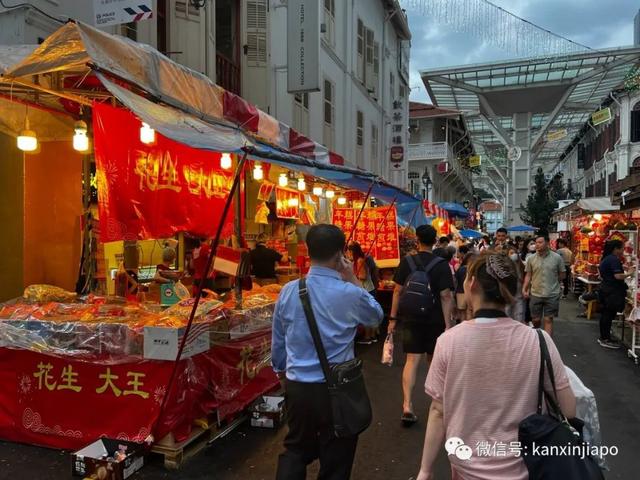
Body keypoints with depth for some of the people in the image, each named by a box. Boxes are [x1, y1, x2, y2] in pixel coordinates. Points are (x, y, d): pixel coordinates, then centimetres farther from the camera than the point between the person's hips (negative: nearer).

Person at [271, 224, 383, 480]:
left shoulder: (288, 291, -7)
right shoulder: (350, 294, -18)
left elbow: (277, 341, 6)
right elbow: (376, 316, 5)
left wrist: (281, 370, 23)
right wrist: (354, 280, 4)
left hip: (297, 386, 3)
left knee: (295, 449, 25)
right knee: (335, 459, 17)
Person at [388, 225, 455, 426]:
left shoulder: (406, 262, -3)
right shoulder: (442, 265, -8)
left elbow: (398, 291, -2)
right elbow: (446, 297, -11)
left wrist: (393, 318, 5)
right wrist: (448, 324, -8)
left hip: (411, 319, 0)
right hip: (434, 320, 0)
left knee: (412, 360, 1)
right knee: (433, 360, 17)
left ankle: (407, 405, -10)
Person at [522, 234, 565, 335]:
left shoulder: (557, 258, -5)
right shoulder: (531, 259, 0)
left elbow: (562, 275, 4)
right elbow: (528, 275, 5)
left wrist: (551, 283, 1)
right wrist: (524, 289, -4)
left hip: (552, 295, -2)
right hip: (535, 294, 2)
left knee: (548, 320, 2)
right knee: (535, 320, 10)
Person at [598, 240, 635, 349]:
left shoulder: (605, 258, 13)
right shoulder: (614, 259, -17)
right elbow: (618, 276, -26)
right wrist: (629, 274, -9)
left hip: (605, 289, 10)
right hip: (613, 292, -10)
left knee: (605, 314, 14)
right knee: (609, 315, -4)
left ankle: (603, 337, 21)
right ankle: (606, 340, 2)